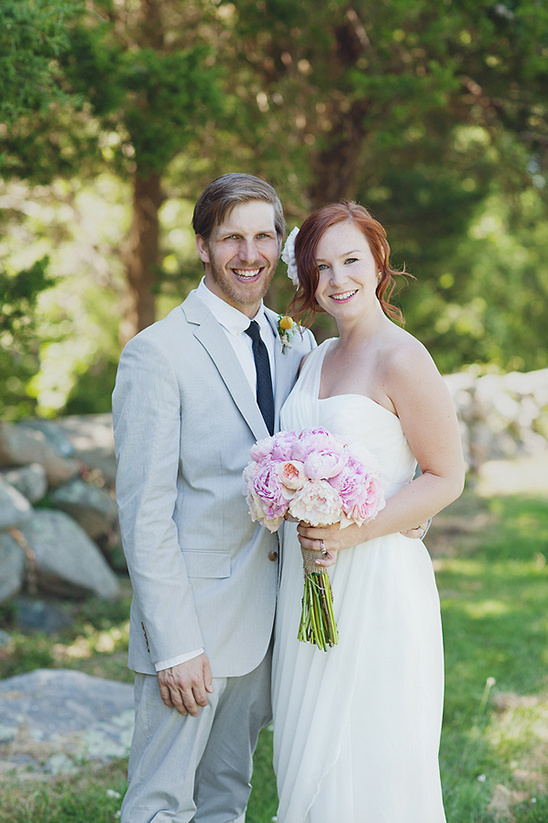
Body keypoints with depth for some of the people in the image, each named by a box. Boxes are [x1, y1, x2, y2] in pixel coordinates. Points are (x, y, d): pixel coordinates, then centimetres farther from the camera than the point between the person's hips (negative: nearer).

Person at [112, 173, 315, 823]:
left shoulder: (296, 345, 8)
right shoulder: (157, 352, -11)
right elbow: (144, 510, -15)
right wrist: (174, 645, -18)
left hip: (264, 621, 6)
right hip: (192, 622, -6)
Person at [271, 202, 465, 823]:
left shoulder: (402, 359, -13)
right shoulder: (315, 359, 10)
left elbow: (447, 478, -12)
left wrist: (350, 532, -20)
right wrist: (292, 527, 3)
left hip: (377, 581, -7)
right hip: (307, 577, 7)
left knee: (372, 768, 4)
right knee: (308, 754, 15)